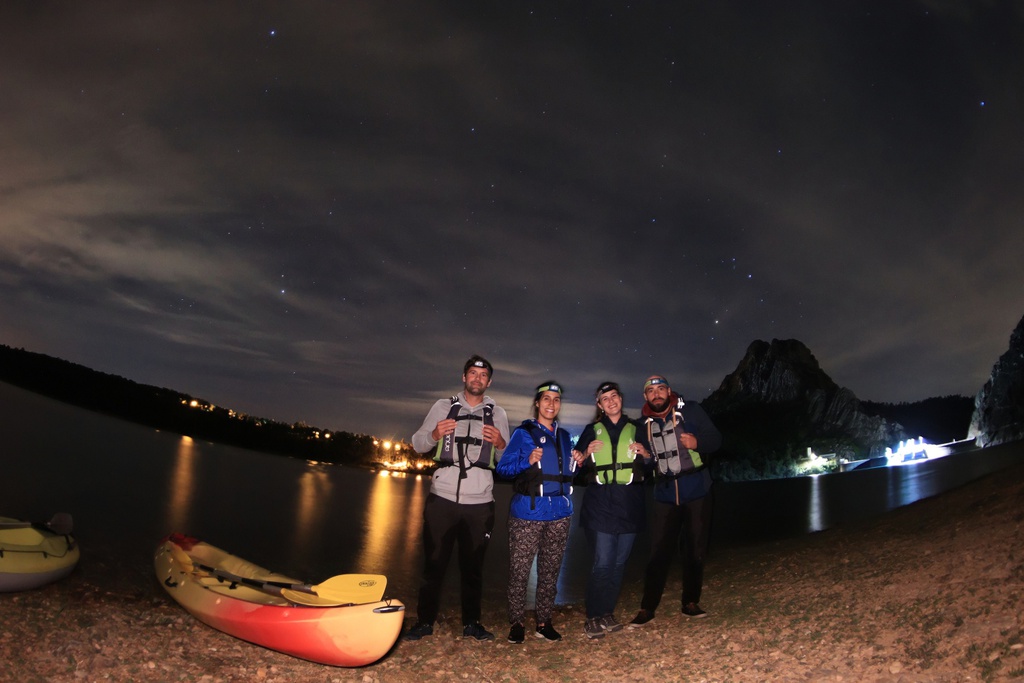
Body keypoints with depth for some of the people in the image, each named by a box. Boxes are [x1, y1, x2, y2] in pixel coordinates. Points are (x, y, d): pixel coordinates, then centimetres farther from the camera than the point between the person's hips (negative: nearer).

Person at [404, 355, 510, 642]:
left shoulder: (497, 413, 8)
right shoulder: (444, 406, 6)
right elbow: (417, 443, 4)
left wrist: (500, 443, -13)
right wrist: (434, 435, -17)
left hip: (479, 502, 1)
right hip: (442, 498, -1)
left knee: (473, 565, 10)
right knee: (434, 562, 5)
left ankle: (471, 623, 23)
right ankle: (425, 621, 18)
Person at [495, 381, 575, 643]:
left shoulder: (564, 436, 14)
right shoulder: (524, 432, -1)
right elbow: (503, 468, -4)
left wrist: (577, 463, 4)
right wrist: (528, 461, -19)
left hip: (560, 513, 5)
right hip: (529, 511, -5)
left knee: (550, 570, 10)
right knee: (519, 570, -2)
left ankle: (544, 621, 21)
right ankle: (517, 622, 12)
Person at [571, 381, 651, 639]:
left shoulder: (636, 429, 12)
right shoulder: (592, 430, 9)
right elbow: (578, 467, 7)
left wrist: (645, 454, -6)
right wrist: (587, 454, -12)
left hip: (629, 504, 2)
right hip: (601, 503, -2)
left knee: (619, 562, 6)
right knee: (603, 562, -9)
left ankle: (607, 613, 17)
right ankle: (593, 618, -1)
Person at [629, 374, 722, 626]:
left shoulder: (691, 411, -5)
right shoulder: (645, 425, 4)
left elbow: (715, 439, -5)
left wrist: (697, 442, -24)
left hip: (696, 492, -1)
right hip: (665, 495, 1)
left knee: (695, 550, 9)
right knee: (658, 552, -2)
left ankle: (691, 602, 25)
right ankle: (647, 607, 8)